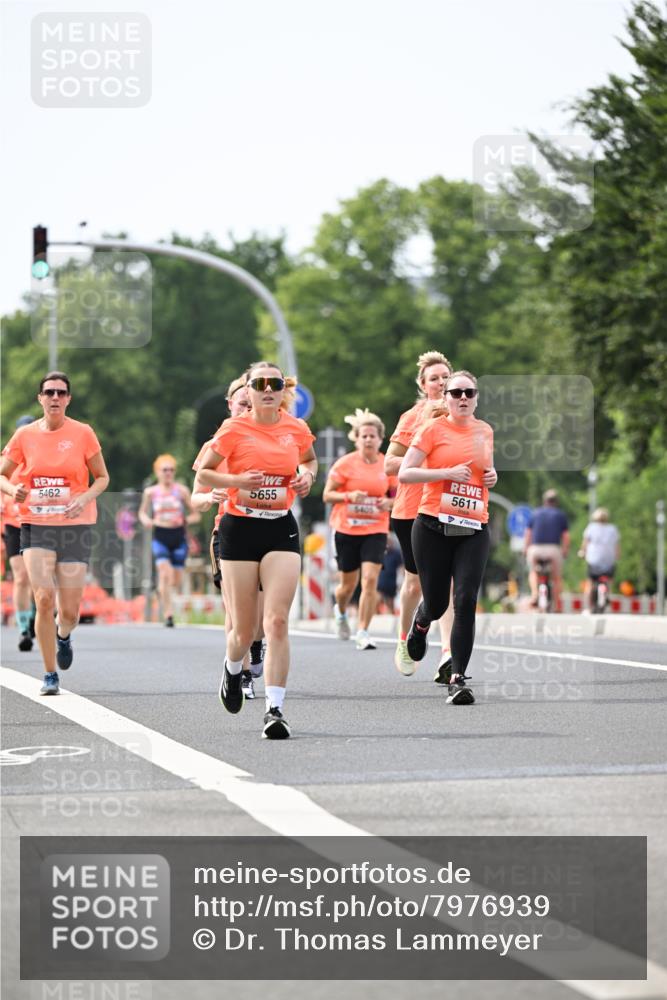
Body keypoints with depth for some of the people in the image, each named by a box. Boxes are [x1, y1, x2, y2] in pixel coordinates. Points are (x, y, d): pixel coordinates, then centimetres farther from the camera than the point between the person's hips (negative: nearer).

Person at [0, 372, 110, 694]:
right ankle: (50, 676, -3)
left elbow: (102, 477, 6)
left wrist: (85, 498, -14)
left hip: (75, 526, 0)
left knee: (69, 610, -2)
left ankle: (63, 635, 37)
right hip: (35, 526, 0)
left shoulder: (83, 433, -1)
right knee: (44, 598, -15)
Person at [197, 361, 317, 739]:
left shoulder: (297, 429, 3)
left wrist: (307, 476, 2)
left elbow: (309, 459, 24)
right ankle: (233, 669, 41)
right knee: (244, 629, 5)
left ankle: (275, 709, -14)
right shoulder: (234, 430, -6)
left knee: (277, 621, -13)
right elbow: (203, 473, 1)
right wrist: (237, 481, -16)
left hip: (281, 530, 1)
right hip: (240, 528, -1)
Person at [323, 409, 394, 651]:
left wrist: (389, 502, -9)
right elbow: (327, 495, -2)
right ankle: (340, 611, 43)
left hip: (375, 530, 1)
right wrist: (349, 496, -20)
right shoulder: (345, 464, -5)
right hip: (346, 530, -1)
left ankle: (362, 632, -9)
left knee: (370, 580, -15)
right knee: (348, 584, 8)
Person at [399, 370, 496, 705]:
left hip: (474, 529, 3)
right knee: (436, 603, 4)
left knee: (466, 601, -12)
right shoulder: (433, 429, -1)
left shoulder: (485, 431, 13)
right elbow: (404, 473, -7)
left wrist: (492, 475, 9)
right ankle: (421, 621, 44)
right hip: (433, 526, -2)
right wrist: (447, 472, -16)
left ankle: (458, 679, -10)